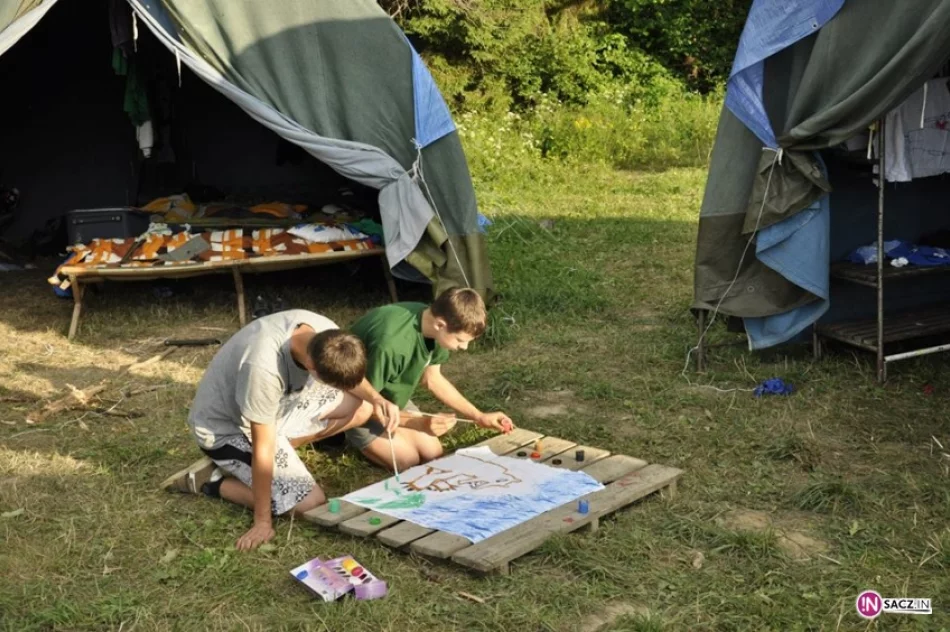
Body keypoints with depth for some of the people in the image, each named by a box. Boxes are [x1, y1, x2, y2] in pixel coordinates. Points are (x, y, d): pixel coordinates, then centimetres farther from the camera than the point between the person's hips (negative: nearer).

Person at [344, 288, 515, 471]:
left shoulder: (432, 325, -16)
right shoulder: (391, 344, -41)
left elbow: (432, 379, 1)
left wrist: (479, 417, -2)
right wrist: (419, 424, -33)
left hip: (390, 397, 7)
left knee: (432, 453, 3)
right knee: (408, 461, -10)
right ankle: (354, 435, 12)